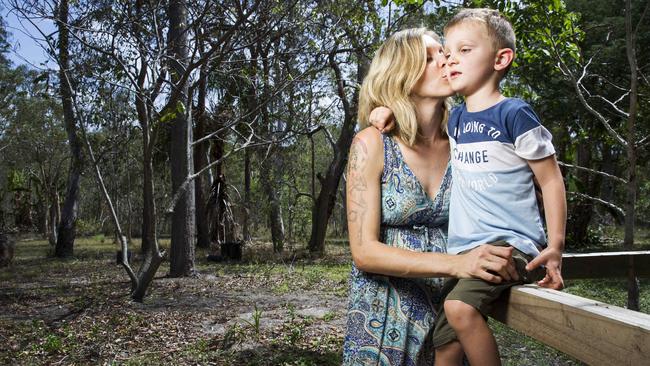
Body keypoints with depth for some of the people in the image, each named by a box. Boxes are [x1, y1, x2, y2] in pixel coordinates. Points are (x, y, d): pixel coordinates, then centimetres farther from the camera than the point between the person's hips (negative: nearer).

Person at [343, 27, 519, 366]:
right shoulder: (373, 144, -13)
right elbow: (364, 251, -18)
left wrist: (500, 256, -15)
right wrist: (456, 264, -29)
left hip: (447, 310, 4)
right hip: (384, 316, -3)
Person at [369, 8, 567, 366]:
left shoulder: (514, 114, -6)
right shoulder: (456, 119, 13)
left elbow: (551, 179, -4)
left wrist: (555, 246, -11)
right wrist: (391, 110, 13)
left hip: (511, 243, -7)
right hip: (463, 250, 7)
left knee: (460, 306, -32)